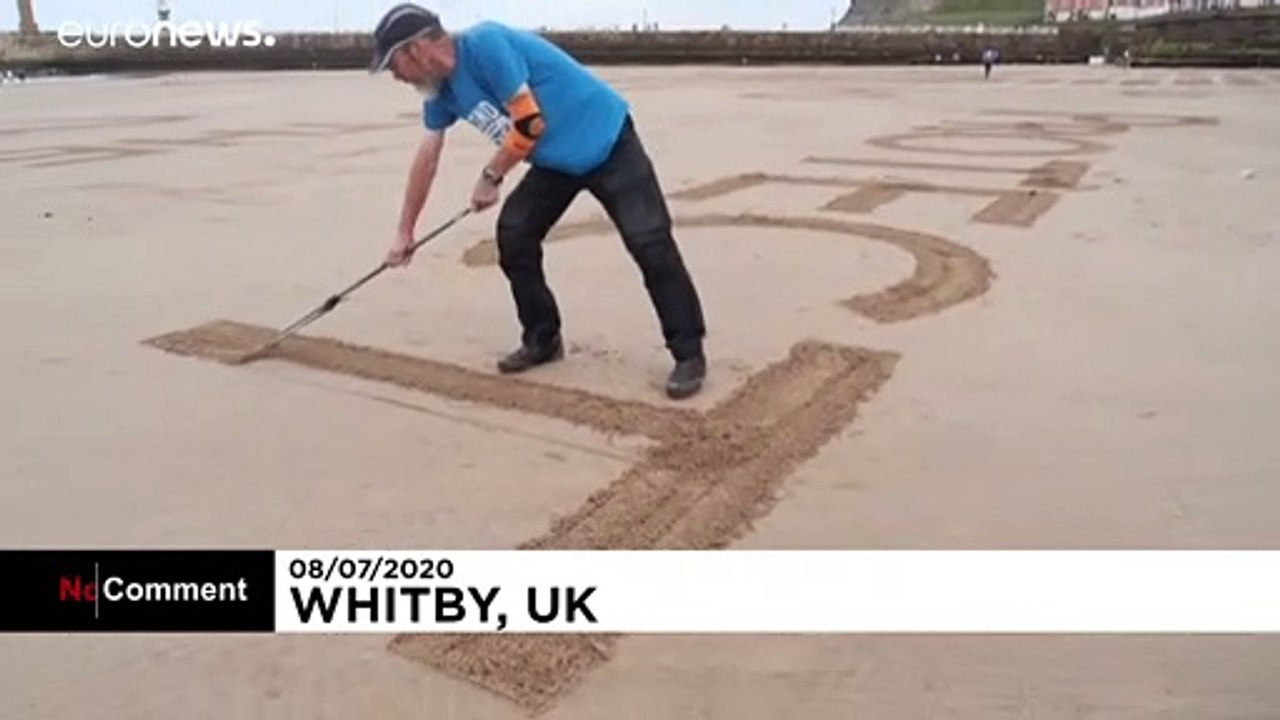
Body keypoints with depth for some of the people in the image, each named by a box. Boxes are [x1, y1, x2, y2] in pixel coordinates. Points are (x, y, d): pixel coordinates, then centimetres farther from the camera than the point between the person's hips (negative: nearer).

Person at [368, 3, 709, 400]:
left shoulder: (485, 44, -24)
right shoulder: (440, 88, 3)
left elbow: (531, 124, -25)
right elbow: (426, 158, 12)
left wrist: (491, 176, -11)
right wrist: (404, 232, 17)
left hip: (606, 143, -8)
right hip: (555, 160, 9)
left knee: (649, 241, -15)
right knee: (512, 236, 2)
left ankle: (689, 353, -9)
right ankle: (542, 339, 16)